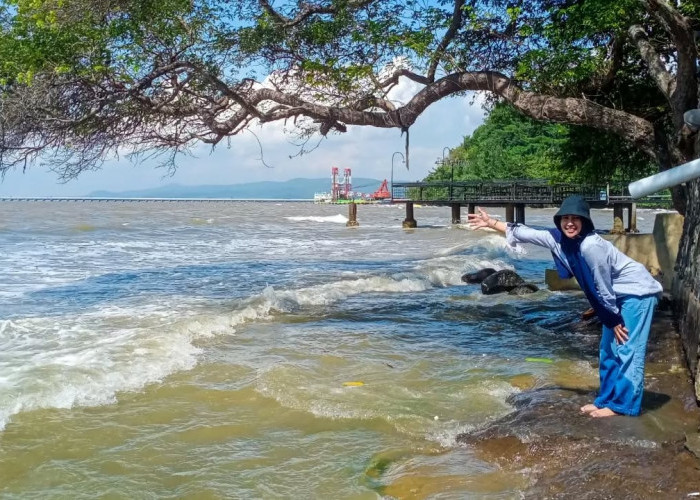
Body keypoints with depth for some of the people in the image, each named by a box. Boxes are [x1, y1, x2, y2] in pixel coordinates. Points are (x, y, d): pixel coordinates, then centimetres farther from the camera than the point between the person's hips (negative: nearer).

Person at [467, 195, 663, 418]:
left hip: (637, 292, -9)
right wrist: (491, 222, 5)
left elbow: (604, 288, -23)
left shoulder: (591, 246, -30)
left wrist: (615, 320, -14)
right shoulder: (558, 238, -8)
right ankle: (606, 399, 21)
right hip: (619, 295, 9)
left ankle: (624, 404, -2)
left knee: (627, 349, -8)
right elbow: (527, 233, 3)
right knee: (609, 348, 13)